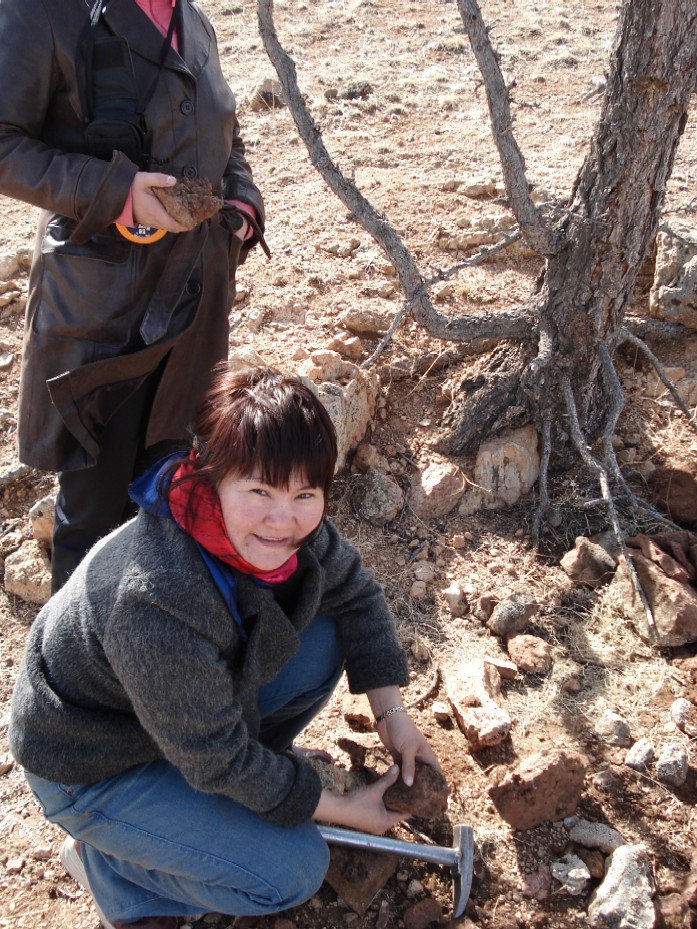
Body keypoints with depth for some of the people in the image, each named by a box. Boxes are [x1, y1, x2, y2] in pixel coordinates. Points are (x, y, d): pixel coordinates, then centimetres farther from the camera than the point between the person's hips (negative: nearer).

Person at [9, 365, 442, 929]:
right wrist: (346, 809, -14)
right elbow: (217, 761, -27)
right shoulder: (160, 608, -41)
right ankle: (105, 861, 8)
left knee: (323, 642, -6)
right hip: (95, 771, -7)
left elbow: (354, 591, 0)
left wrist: (392, 714, -5)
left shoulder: (289, 527, -20)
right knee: (294, 871, -13)